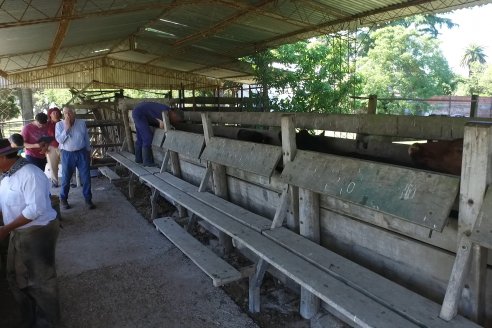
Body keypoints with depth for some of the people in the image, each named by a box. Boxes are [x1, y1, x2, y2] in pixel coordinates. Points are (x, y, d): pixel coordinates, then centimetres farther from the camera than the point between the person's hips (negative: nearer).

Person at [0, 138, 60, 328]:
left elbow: (35, 209, -27)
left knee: (40, 280, 5)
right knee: (16, 277, 21)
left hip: (38, 233, -10)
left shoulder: (30, 174, -22)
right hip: (19, 233, 10)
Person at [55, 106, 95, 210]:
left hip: (82, 153, 1)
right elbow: (59, 140, -12)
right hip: (67, 154, -1)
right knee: (66, 178, 8)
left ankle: (88, 199, 14)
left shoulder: (82, 123, 3)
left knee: (86, 178, 2)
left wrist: (88, 152, 10)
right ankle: (63, 199, 25)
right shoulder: (59, 124, -2)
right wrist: (66, 128, -18)